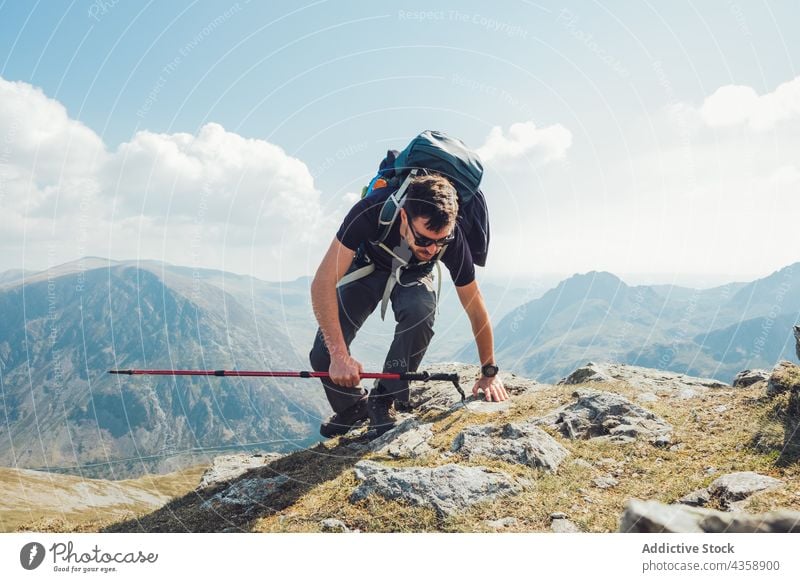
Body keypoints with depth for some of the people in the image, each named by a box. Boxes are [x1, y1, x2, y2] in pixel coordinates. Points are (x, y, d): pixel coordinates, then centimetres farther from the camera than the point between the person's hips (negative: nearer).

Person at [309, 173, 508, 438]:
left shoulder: (452, 237, -33)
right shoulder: (371, 211, -40)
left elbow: (475, 307, -19)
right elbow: (323, 283, -38)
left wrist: (489, 372, -13)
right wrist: (339, 356, -44)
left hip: (412, 276, 1)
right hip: (366, 268, 0)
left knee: (420, 310, -36)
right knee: (323, 355, -19)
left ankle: (385, 400, -14)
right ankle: (353, 406, 14)